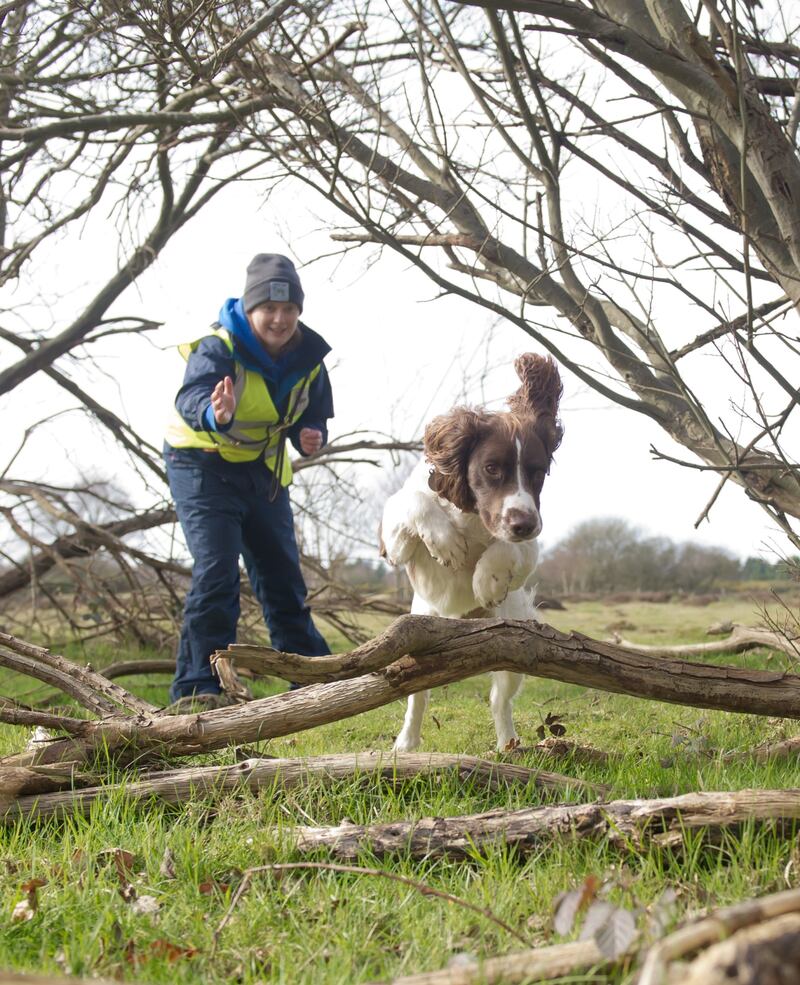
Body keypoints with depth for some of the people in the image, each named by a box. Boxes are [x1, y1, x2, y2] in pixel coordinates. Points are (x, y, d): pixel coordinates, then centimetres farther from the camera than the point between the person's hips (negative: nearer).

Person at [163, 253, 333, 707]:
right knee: (217, 570, -19)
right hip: (203, 466, -5)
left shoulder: (309, 356, -7)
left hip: (264, 472, 5)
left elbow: (315, 416, 3)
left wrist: (312, 438, -21)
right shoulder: (219, 348, -24)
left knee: (283, 576, 11)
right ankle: (197, 686, -13)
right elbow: (190, 397, -42)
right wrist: (214, 415, -66)